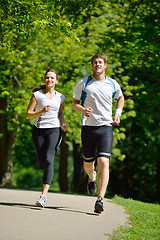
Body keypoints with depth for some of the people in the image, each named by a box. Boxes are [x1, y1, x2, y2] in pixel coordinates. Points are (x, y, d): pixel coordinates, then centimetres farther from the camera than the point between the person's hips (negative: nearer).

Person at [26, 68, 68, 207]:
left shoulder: (60, 97, 8)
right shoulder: (37, 95, 1)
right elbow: (28, 115, -2)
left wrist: (63, 124, 6)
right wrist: (41, 111, -18)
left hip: (54, 129, -1)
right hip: (39, 130, 1)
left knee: (49, 160, -19)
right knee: (43, 164, 3)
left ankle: (44, 196, -26)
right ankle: (48, 176, 42)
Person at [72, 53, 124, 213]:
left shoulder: (113, 84, 8)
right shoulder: (83, 83, 4)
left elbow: (120, 98, 28)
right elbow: (74, 103, 10)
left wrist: (118, 113, 11)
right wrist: (83, 110, -11)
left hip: (106, 127, -1)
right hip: (88, 127, 1)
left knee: (103, 162, -16)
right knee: (88, 163, 8)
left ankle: (100, 200, -20)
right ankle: (92, 178, 47)